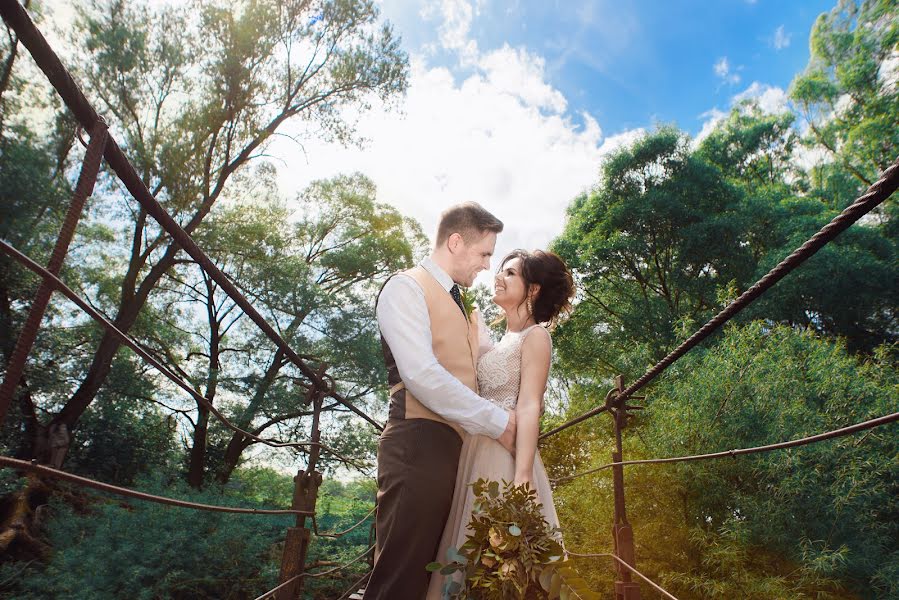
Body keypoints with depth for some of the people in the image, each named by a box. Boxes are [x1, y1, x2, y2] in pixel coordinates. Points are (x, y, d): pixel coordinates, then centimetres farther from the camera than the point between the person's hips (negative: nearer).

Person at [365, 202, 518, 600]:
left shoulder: (460, 305, 24)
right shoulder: (407, 287, -4)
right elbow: (421, 374, -17)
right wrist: (498, 421, -13)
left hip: (459, 446, 9)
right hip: (420, 443, -9)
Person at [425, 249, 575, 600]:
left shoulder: (534, 335, -2)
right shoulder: (496, 341, 21)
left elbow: (529, 407, -14)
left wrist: (522, 478, -21)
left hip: (505, 457, -8)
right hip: (475, 454, 8)